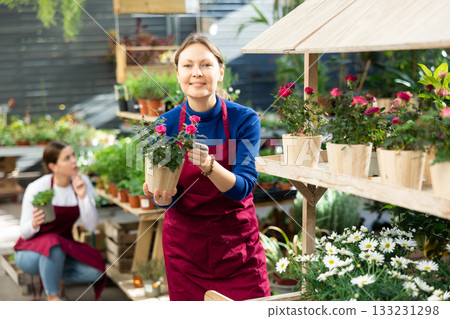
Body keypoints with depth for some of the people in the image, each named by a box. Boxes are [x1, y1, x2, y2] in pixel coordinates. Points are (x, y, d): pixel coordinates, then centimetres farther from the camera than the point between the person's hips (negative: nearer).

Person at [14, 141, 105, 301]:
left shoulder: (82, 182, -8)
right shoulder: (36, 188, -19)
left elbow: (91, 226, -12)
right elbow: (24, 234, -12)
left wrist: (82, 196, -25)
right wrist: (34, 224, -36)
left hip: (64, 247, 4)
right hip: (30, 251, -4)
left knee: (96, 270, -22)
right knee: (53, 246, -39)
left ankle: (56, 278, 5)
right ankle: (52, 297, -15)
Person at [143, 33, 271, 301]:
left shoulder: (244, 119, -12)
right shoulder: (166, 125, -8)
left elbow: (243, 187, -18)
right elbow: (168, 200, -4)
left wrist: (208, 165, -36)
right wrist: (162, 196, -28)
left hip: (237, 241, -1)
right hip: (185, 245, 1)